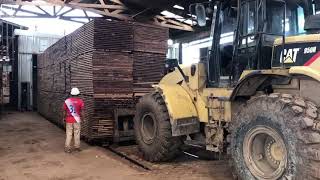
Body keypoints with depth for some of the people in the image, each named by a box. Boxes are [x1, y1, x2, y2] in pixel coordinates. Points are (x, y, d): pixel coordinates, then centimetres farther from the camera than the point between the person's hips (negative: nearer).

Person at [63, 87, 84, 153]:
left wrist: (64, 118, 17)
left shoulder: (67, 101, -1)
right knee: (77, 134, 9)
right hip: (77, 120, -1)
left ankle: (67, 148, 6)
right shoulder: (80, 101, -6)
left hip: (69, 120, 1)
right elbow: (82, 111, -5)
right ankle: (77, 147, 16)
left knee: (69, 134, 6)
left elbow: (64, 111, 4)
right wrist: (82, 117, 9)